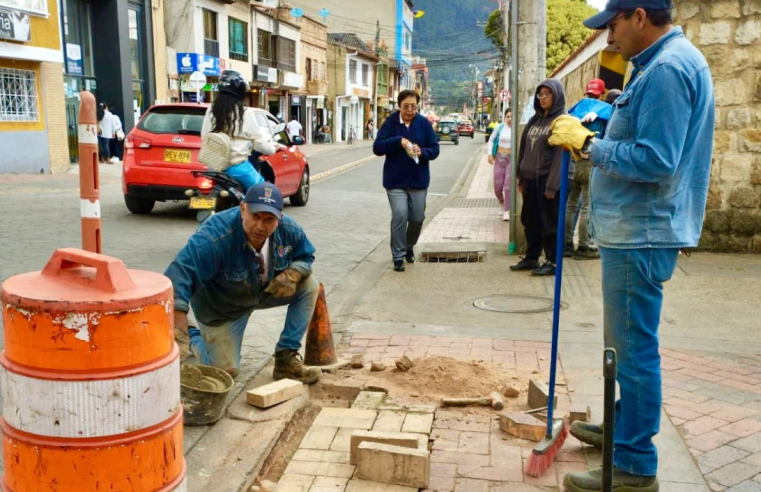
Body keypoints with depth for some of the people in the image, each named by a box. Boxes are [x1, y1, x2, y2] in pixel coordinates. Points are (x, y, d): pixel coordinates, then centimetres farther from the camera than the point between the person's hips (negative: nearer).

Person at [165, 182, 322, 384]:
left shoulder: (289, 229, -24)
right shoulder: (216, 235, -41)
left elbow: (305, 256, -4)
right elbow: (180, 273, -49)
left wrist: (292, 274, -28)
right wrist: (180, 331, -57)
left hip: (265, 291, 4)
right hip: (221, 305, -4)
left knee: (309, 285, -15)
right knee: (226, 370, -3)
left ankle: (286, 357, -7)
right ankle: (193, 332, 27)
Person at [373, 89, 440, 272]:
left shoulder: (424, 123, -1)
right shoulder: (390, 122, -5)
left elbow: (435, 149, -1)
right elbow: (377, 147, -10)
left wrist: (422, 152, -22)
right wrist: (398, 140, -23)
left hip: (418, 180, 2)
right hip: (395, 181, -2)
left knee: (417, 218, 9)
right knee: (399, 216, -13)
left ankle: (409, 247, 37)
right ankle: (398, 256, -1)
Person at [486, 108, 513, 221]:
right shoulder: (500, 127, -1)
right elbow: (491, 140, 10)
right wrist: (490, 154, 1)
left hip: (512, 159, -3)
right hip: (499, 158, 3)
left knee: (508, 187, -7)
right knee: (497, 187, 8)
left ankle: (506, 211, 3)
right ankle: (502, 204, 36)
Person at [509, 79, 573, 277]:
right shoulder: (534, 120, 15)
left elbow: (561, 155, -15)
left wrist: (552, 185, -20)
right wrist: (521, 178, 10)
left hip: (549, 179, -7)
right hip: (530, 179, 7)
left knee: (550, 222, 1)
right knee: (530, 220, 13)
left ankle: (552, 262, 11)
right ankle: (531, 258, 24)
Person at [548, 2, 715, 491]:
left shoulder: (668, 69, -19)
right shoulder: (667, 63, 15)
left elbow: (654, 160, -26)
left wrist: (589, 144, -16)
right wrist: (592, 138, 7)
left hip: (642, 235, -11)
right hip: (636, 230, 11)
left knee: (634, 348, -2)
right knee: (629, 343, 22)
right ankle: (623, 427, 40)